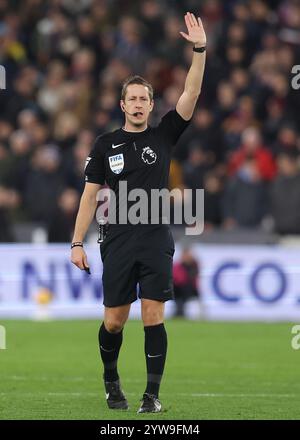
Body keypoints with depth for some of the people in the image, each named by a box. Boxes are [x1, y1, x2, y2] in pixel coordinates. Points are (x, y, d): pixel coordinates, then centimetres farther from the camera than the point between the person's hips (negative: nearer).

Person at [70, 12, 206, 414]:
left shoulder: (163, 136, 6)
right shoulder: (106, 144, 6)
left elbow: (190, 95, -4)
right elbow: (91, 194, 5)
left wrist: (199, 50, -16)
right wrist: (77, 243, -2)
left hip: (156, 243, 0)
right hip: (118, 244, 0)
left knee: (153, 318, -6)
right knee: (114, 320, 3)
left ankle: (153, 394, -2)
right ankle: (111, 381, 26)